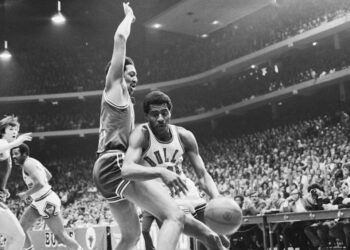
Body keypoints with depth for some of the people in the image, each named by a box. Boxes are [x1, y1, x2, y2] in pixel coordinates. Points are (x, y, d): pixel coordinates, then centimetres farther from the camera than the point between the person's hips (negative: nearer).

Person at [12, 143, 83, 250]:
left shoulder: (28, 164, -19)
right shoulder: (33, 161, 9)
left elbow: (40, 184, -32)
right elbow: (49, 176, 22)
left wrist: (26, 194, -18)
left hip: (48, 203, -10)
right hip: (38, 202, 10)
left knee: (60, 236, -1)